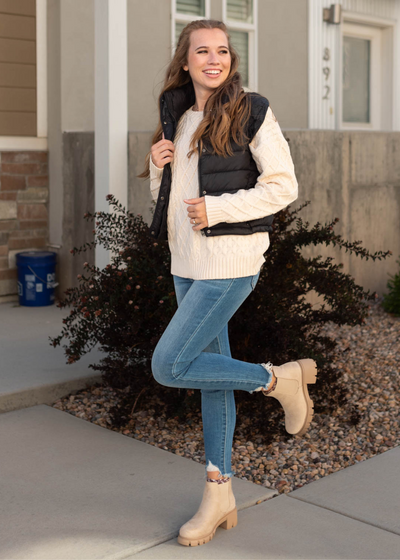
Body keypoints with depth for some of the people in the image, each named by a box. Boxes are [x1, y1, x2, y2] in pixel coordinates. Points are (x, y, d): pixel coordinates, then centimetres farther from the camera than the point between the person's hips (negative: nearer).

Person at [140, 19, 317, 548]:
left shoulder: (252, 112, -7)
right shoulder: (177, 118, 12)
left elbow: (283, 186, -10)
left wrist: (217, 209, -17)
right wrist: (157, 166, -3)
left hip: (231, 261, -7)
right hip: (187, 263, 7)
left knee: (169, 366, -10)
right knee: (212, 371, 12)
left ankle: (279, 379, 7)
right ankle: (220, 495, 22)